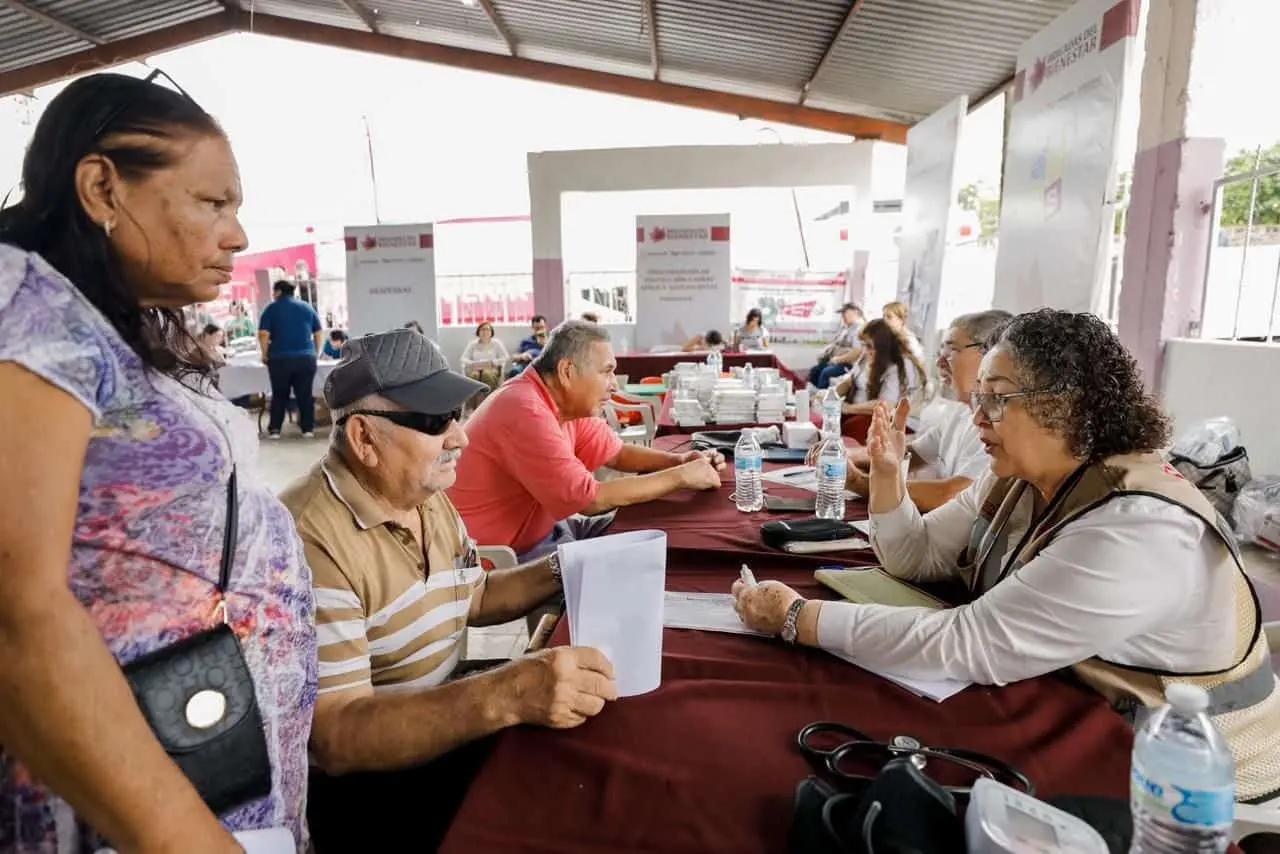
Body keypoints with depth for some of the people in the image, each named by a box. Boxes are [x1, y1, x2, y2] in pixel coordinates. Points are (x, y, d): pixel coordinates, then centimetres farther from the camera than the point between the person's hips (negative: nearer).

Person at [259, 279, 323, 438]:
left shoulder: (272, 309, 3)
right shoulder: (307, 308, 10)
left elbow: (263, 334, -6)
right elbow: (319, 334, 10)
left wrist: (265, 354, 5)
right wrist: (315, 353, 20)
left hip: (279, 359, -1)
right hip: (306, 357, 2)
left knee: (279, 394, 9)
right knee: (305, 394, 7)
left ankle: (274, 429, 11)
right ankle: (308, 428, 8)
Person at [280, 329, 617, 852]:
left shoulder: (429, 496, 2)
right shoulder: (312, 541, -26)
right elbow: (336, 736, -30)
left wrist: (558, 572, -3)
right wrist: (506, 696, -42)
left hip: (443, 723, 8)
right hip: (359, 778, -7)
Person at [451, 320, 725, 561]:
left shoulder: (568, 402, 0)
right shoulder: (527, 412, -28)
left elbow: (617, 452, 11)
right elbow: (589, 499, -28)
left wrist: (679, 460, -6)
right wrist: (680, 477, -20)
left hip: (540, 528, 9)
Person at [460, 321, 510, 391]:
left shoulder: (496, 343, 7)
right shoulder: (473, 344, 11)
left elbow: (505, 357, 1)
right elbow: (464, 358, 7)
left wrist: (493, 362, -13)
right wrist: (472, 363, -13)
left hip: (491, 368, -1)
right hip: (475, 368, 1)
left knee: (487, 374, -37)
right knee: (474, 375, -35)